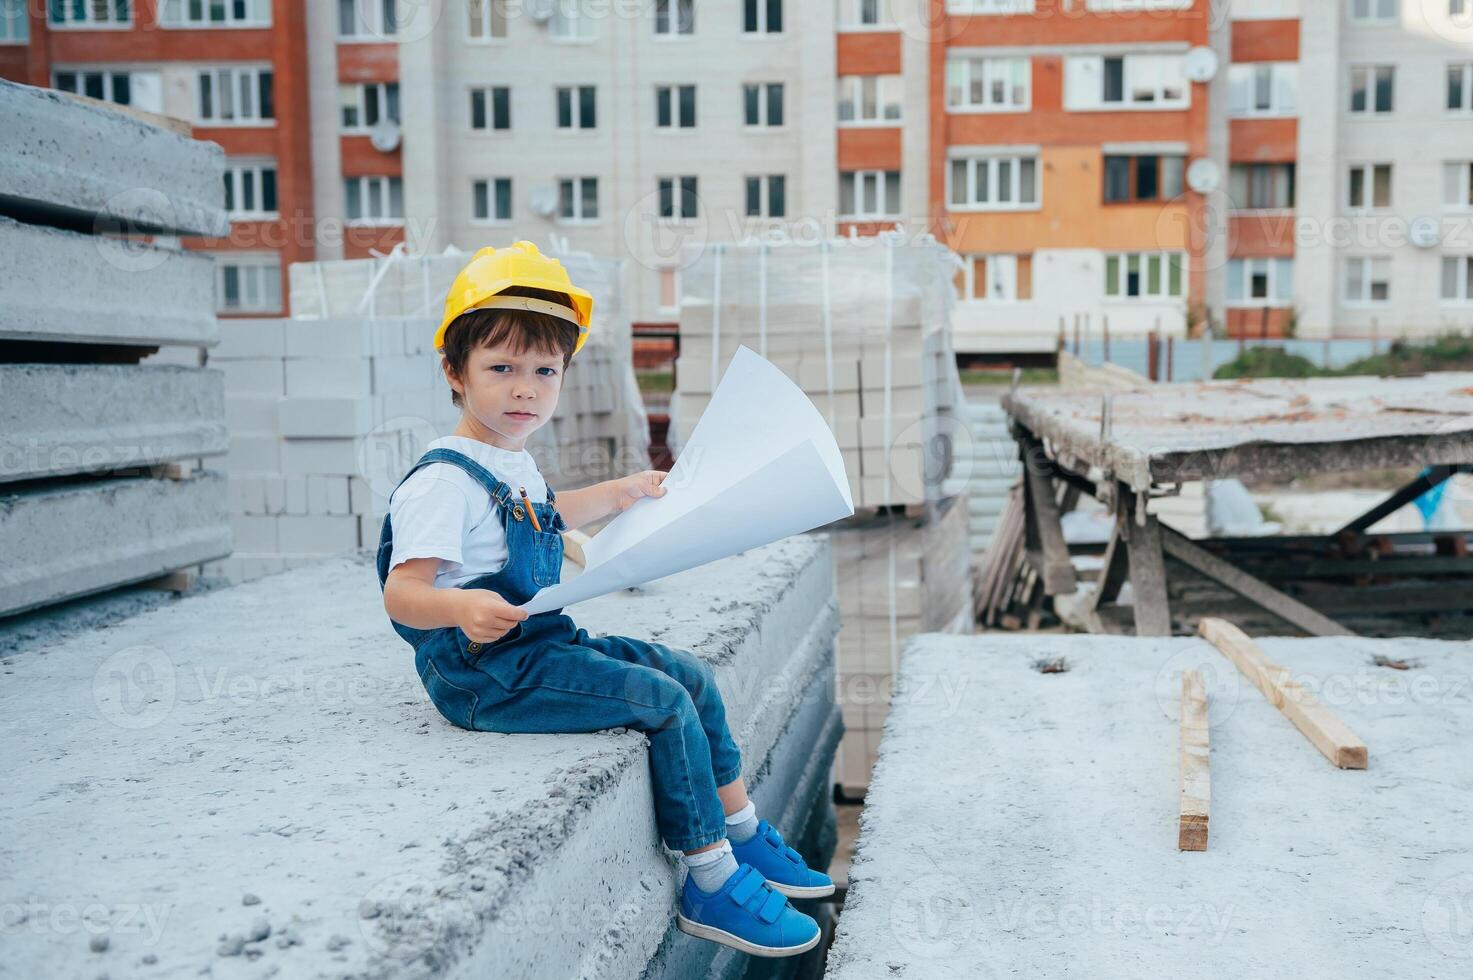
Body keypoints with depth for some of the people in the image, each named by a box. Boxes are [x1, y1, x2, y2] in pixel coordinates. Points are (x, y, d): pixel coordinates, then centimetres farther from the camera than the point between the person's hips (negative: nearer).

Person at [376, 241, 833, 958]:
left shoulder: (516, 464, 14)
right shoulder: (444, 480, -18)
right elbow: (401, 593, -25)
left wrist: (623, 493, 44)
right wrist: (462, 608, -45)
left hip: (542, 643, 10)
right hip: (488, 671, -10)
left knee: (692, 676, 10)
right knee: (666, 703, -18)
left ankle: (742, 834, 21)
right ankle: (710, 884, -8)